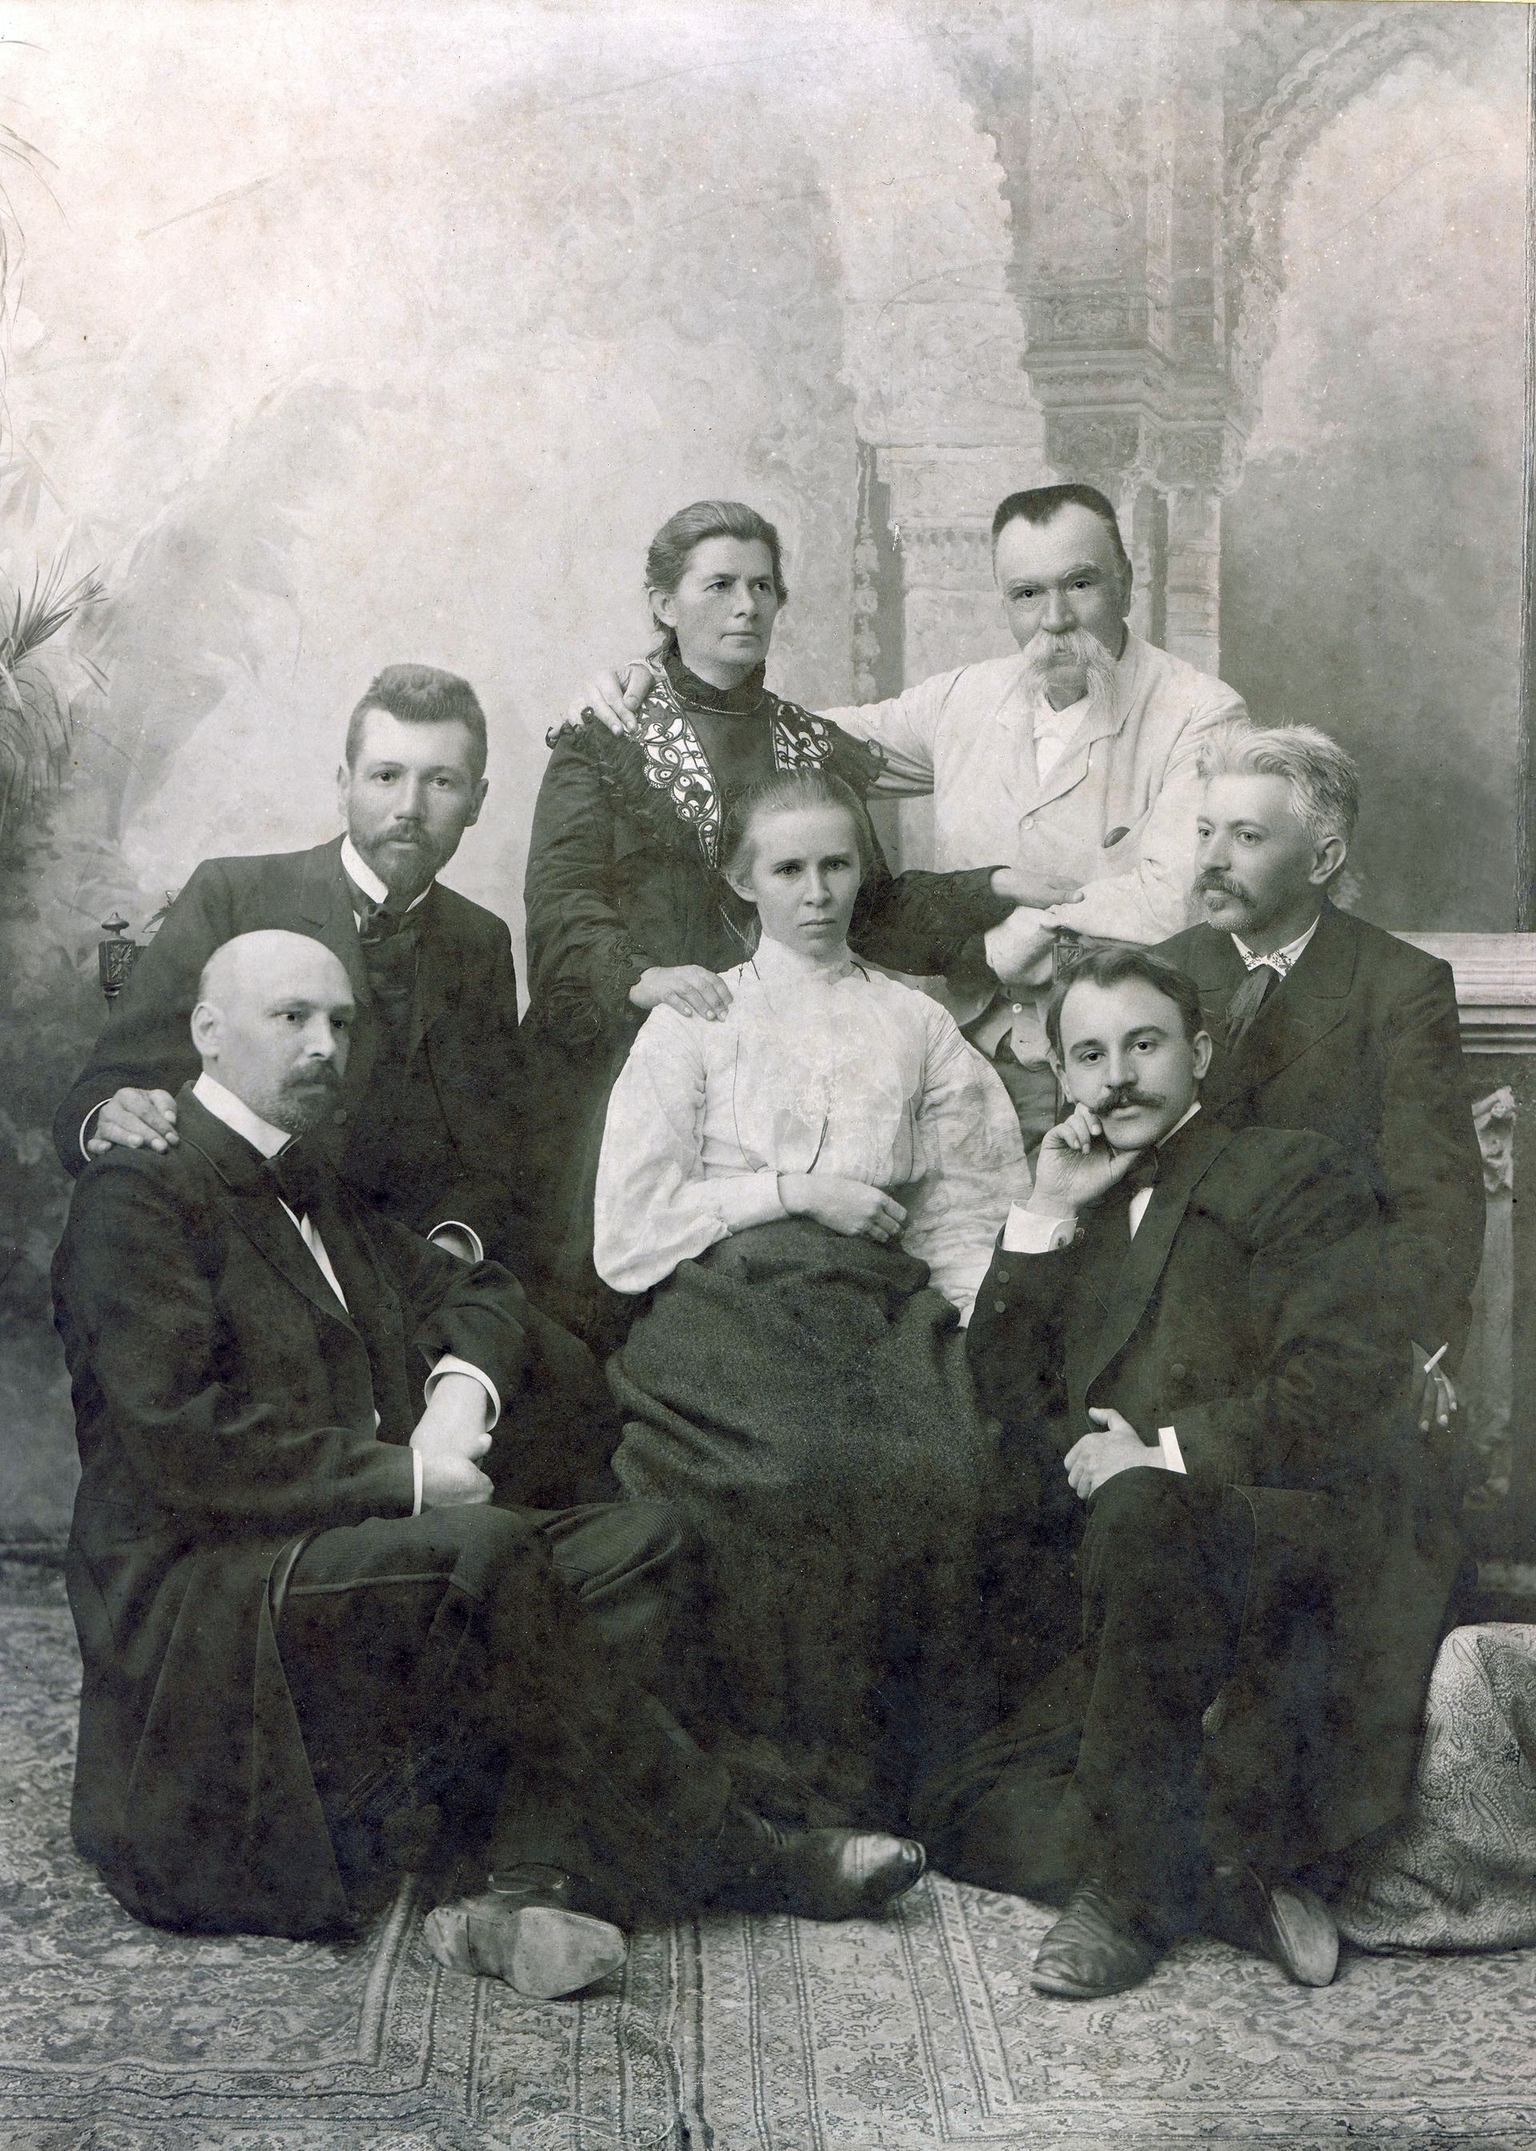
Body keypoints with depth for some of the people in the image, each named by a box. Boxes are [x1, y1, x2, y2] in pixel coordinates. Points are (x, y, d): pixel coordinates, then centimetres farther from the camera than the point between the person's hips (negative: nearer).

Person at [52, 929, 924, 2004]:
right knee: (483, 1546, -30)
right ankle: (734, 1856, -16)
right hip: (201, 1593, -9)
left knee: (636, 1539, -9)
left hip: (360, 1550, 9)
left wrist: (463, 1385, 0)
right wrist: (402, 1476, -16)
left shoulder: (322, 1196, 20)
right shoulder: (136, 1197, -7)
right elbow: (177, 1439, -18)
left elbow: (477, 1291, 24)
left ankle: (521, 1878, -22)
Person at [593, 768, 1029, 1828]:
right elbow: (634, 1217, 4)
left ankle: (934, 1772, -11)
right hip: (733, 1303, -2)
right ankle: (802, 1773, -15)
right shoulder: (695, 1021, 14)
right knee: (806, 1473, -32)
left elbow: (968, 1207, 15)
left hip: (879, 1305, 2)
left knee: (947, 1469, -28)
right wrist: (793, 1193, -3)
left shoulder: (918, 1025, 21)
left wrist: (979, 1336, -2)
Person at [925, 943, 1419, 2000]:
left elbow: (1349, 1383, -10)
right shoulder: (1080, 1215, 21)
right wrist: (1046, 1216, 4)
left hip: (1301, 1542, -6)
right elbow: (1001, 1390, 12)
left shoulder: (1295, 1175, 4)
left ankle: (1133, 1883, -24)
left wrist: (1162, 1454, -15)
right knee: (971, 1826, -7)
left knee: (1142, 1515, -38)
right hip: (1140, 1598, 6)